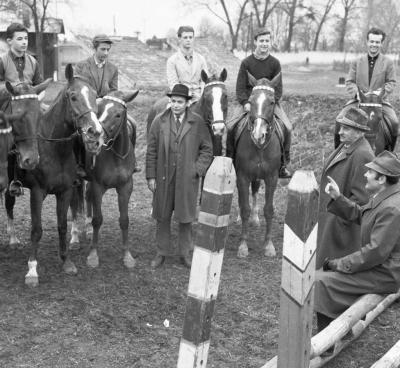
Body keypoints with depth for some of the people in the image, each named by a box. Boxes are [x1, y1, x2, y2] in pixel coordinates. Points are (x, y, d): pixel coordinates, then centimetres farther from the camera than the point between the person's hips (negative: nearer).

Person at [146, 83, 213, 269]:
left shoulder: (197, 122, -2)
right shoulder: (159, 121, 0)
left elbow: (207, 149, 3)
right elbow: (151, 150, 2)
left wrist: (197, 169, -8)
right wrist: (151, 176, -2)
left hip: (187, 178, 0)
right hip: (164, 177, 1)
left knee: (186, 217, 10)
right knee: (162, 217, 10)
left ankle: (184, 253, 25)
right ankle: (162, 252, 25)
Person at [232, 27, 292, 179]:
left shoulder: (275, 63, 2)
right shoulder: (246, 62, -1)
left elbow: (278, 89, 0)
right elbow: (240, 88, -3)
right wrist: (246, 103, -20)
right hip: (249, 103, 0)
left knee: (287, 128, -19)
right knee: (231, 129, -18)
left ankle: (282, 164, -2)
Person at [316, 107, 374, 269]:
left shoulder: (362, 155, -24)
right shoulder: (346, 146, 6)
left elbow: (360, 197, -25)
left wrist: (341, 219, -20)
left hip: (342, 222, -9)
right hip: (329, 214, 10)